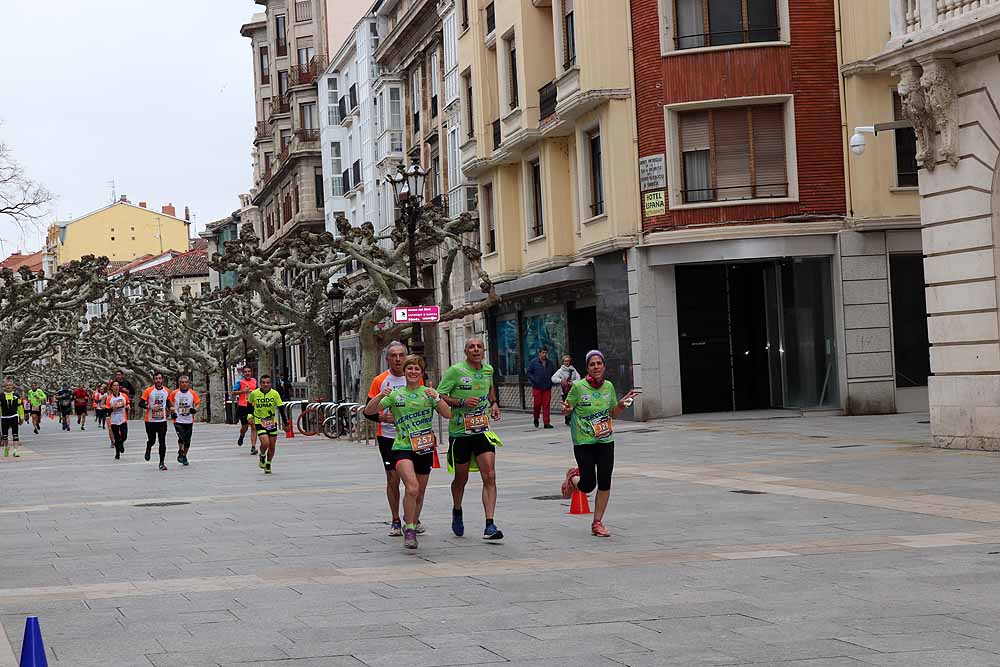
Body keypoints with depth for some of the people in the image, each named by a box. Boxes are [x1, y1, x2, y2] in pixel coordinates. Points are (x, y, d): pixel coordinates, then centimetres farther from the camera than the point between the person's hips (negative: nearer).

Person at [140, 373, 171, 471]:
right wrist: (150, 407, -22)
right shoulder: (148, 391, -7)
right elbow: (141, 404, -8)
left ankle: (162, 463, -1)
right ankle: (148, 449, 43)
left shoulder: (167, 391, 4)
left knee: (162, 442, -5)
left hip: (162, 420, 2)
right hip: (150, 420, -2)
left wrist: (168, 410, 13)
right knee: (151, 440, 6)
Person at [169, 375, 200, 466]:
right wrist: (172, 412, -5)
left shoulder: (192, 393, 1)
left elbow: (198, 403, 5)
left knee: (187, 440, 6)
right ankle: (180, 453, 6)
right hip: (178, 420, -2)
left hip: (189, 421, 2)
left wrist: (195, 409, -15)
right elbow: (171, 404, 11)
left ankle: (184, 456, 26)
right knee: (181, 437, -19)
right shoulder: (174, 393, 0)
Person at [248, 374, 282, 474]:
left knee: (272, 446, 5)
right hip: (259, 422, -2)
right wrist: (250, 416, 3)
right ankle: (262, 456, 13)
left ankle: (268, 464, 26)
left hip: (272, 422, 2)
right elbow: (249, 404, 12)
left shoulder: (275, 394, -8)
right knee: (265, 443, -19)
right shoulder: (254, 393, -8)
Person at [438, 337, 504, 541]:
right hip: (459, 432, -3)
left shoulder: (488, 370, 6)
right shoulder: (455, 371, -10)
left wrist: (493, 403, 11)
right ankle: (457, 512, 42)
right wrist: (462, 402, -22)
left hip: (482, 431, 3)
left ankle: (490, 526, -15)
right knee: (461, 479, 12)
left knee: (489, 476, -12)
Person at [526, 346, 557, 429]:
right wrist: (534, 381, -10)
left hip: (547, 387, 2)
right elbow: (529, 373, 2)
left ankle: (546, 422, -1)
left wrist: (551, 381, 5)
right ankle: (536, 419, 22)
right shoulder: (533, 362, 1)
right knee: (537, 404, -2)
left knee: (546, 405, -2)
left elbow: (554, 373, 21)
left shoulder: (550, 363, 11)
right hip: (537, 387, -2)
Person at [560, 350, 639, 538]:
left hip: (606, 441, 4)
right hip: (584, 443, -4)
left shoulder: (609, 386, 3)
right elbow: (567, 410, -1)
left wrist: (622, 403, -4)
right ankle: (573, 477, 32)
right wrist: (566, 409, -24)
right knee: (588, 485, -4)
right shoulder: (578, 387, -10)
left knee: (604, 483, -1)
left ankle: (597, 523, 13)